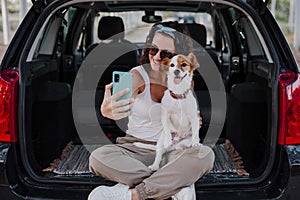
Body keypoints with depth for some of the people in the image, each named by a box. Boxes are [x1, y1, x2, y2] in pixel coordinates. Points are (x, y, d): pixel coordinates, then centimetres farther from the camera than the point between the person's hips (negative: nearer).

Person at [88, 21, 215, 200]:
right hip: (135, 149, -1)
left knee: (206, 154, -28)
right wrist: (107, 109, -54)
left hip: (172, 150, 2)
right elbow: (120, 107, -29)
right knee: (98, 158, -30)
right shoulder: (138, 75, -9)